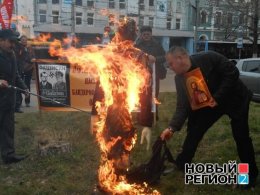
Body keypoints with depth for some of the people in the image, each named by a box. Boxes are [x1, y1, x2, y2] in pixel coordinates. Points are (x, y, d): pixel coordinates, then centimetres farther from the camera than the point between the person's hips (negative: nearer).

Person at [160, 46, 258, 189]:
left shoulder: (208, 58, -29)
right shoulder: (180, 79, -13)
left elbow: (233, 73, -24)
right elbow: (182, 106, -13)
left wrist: (218, 97, -27)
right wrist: (172, 127, -23)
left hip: (235, 99, -5)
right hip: (210, 103, 5)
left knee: (241, 137, 0)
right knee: (194, 130, -1)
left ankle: (251, 174, 19)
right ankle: (180, 165, 14)